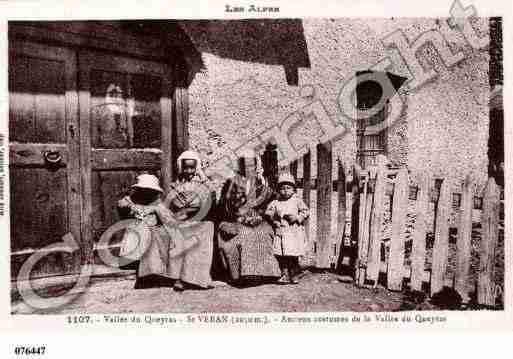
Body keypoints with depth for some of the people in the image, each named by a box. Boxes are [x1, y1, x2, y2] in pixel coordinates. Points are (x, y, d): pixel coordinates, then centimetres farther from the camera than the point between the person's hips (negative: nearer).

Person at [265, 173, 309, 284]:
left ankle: (293, 275, 13)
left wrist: (297, 217, -12)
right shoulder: (276, 202, 11)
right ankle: (285, 275, 10)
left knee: (293, 255, -2)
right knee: (280, 255, -1)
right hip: (280, 232, 2)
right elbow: (268, 211, 13)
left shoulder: (297, 201, 5)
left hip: (294, 232, -2)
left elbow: (305, 211, 3)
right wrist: (274, 214, -5)